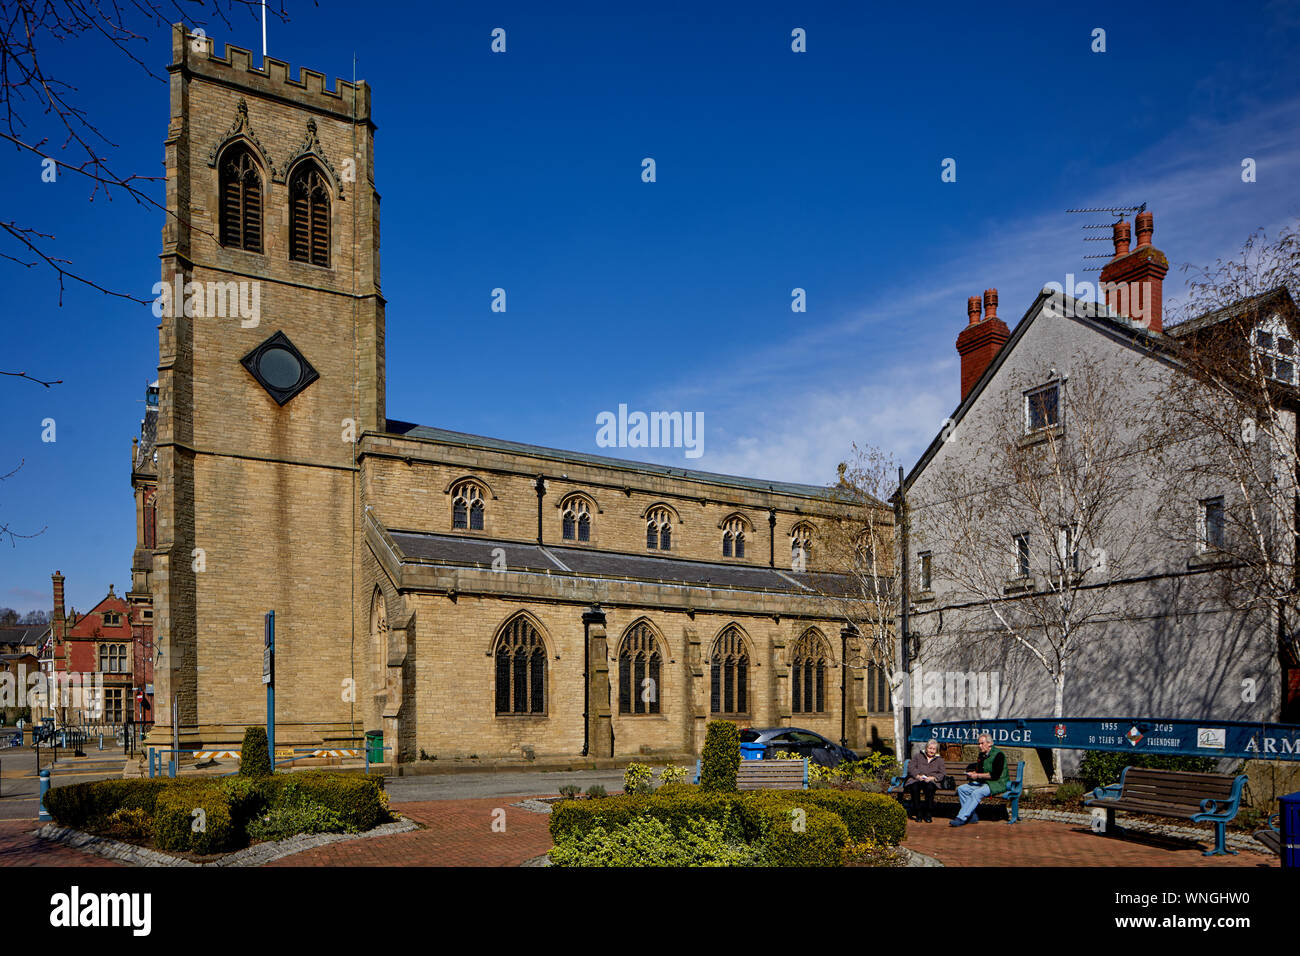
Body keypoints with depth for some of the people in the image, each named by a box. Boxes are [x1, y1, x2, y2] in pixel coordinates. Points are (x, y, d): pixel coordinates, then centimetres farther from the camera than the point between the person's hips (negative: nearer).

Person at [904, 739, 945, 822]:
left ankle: (929, 814, -29)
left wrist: (932, 778, -11)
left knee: (929, 787, -37)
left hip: (931, 781, 0)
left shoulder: (939, 760, 25)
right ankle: (917, 813, -26)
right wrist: (918, 776, -12)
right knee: (914, 787, -36)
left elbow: (942, 774, 10)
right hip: (915, 780, 0)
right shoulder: (917, 756, 23)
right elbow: (911, 768, 8)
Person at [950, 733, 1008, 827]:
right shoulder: (982, 755, 14)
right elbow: (978, 769, 24)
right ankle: (972, 817, -10)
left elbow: (995, 775, -20)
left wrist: (977, 776, -17)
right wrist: (973, 774, 1)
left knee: (976, 793, -32)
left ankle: (961, 819, -32)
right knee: (961, 789, -8)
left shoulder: (998, 755, -12)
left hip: (997, 784, -9)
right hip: (983, 783, 9)